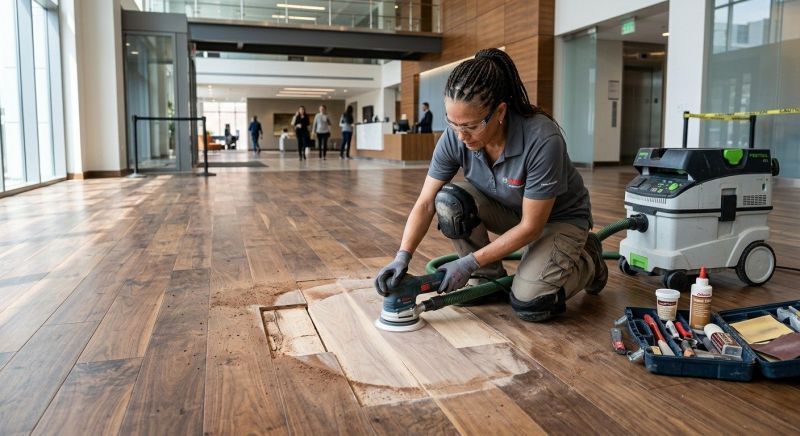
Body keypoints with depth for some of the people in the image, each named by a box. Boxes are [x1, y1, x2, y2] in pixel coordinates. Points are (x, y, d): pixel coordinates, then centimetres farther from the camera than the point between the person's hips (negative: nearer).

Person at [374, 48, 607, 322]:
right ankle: (488, 279, -2)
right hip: (508, 210, 4)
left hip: (559, 217, -4)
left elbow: (531, 226, -28)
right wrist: (403, 256, -31)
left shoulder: (542, 140, -36)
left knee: (528, 304, -24)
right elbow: (426, 203, -17)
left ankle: (587, 260, 8)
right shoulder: (454, 137, -22)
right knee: (448, 202, -26)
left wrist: (470, 263, -29)